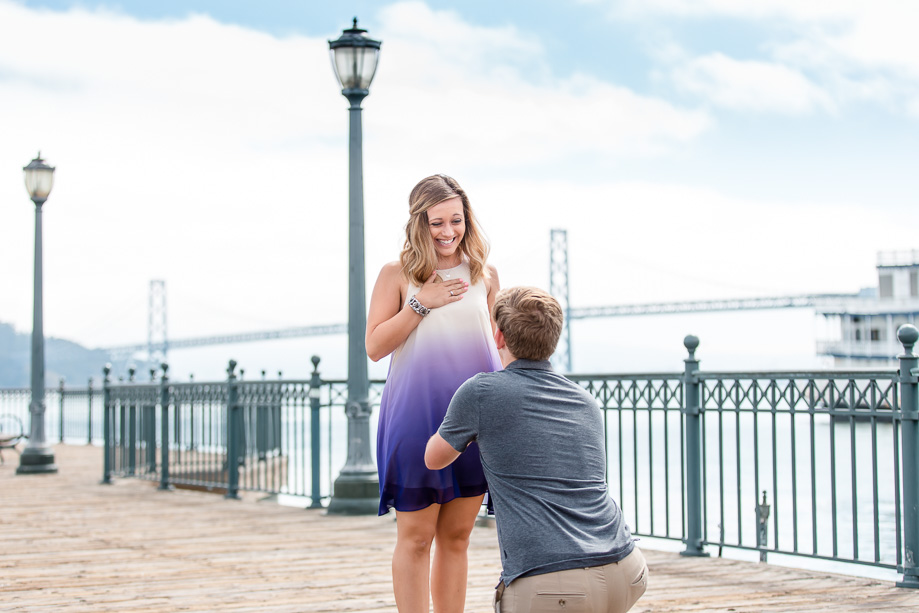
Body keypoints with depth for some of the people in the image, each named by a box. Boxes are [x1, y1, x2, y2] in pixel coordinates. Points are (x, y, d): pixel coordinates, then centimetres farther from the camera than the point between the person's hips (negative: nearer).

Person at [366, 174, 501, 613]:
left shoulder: (484, 276, 8)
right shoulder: (397, 274, 0)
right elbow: (374, 346, -4)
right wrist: (421, 302, -11)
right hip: (416, 417, -3)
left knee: (456, 537, 10)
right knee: (415, 537, 1)